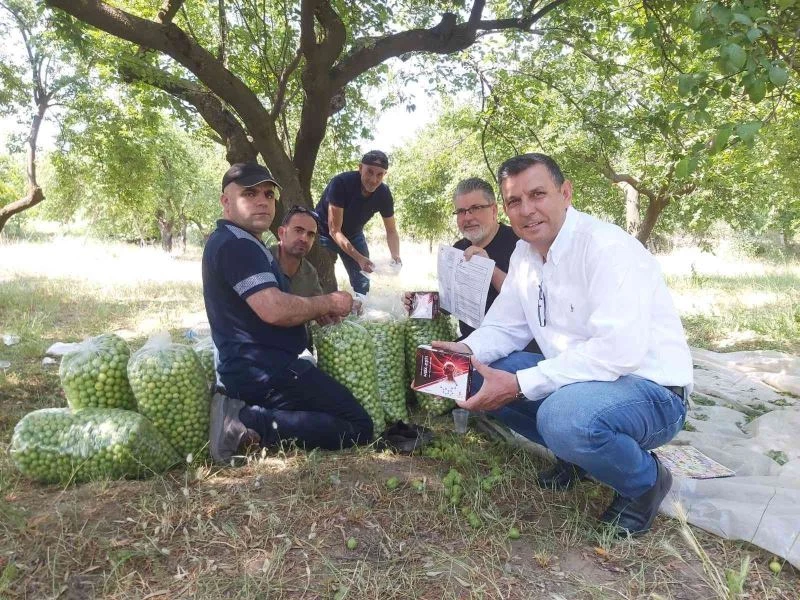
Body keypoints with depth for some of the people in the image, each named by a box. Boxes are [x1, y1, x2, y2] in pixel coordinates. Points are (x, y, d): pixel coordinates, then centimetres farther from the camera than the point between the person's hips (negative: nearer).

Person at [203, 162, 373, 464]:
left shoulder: (238, 243, 19)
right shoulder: (236, 244, -15)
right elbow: (274, 310, -27)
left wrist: (319, 310, 8)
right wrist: (329, 303, -10)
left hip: (255, 367, 11)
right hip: (265, 370, -11)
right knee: (358, 428, -9)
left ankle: (245, 414, 8)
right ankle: (250, 423, -14)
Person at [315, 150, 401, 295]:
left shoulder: (384, 193, -17)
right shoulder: (341, 183, -31)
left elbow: (391, 231, -8)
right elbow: (334, 230, -32)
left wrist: (395, 255, -29)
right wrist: (359, 258, -42)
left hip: (353, 234, 4)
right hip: (325, 233, -4)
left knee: (363, 283, 5)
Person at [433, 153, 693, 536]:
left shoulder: (608, 248, -23)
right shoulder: (525, 253, 3)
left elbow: (619, 350, -33)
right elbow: (506, 326, 8)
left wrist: (520, 385, -32)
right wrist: (467, 351, -14)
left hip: (650, 391, -7)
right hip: (575, 380, 8)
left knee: (565, 416, -37)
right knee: (477, 376, -1)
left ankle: (646, 480, -3)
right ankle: (577, 453, 12)